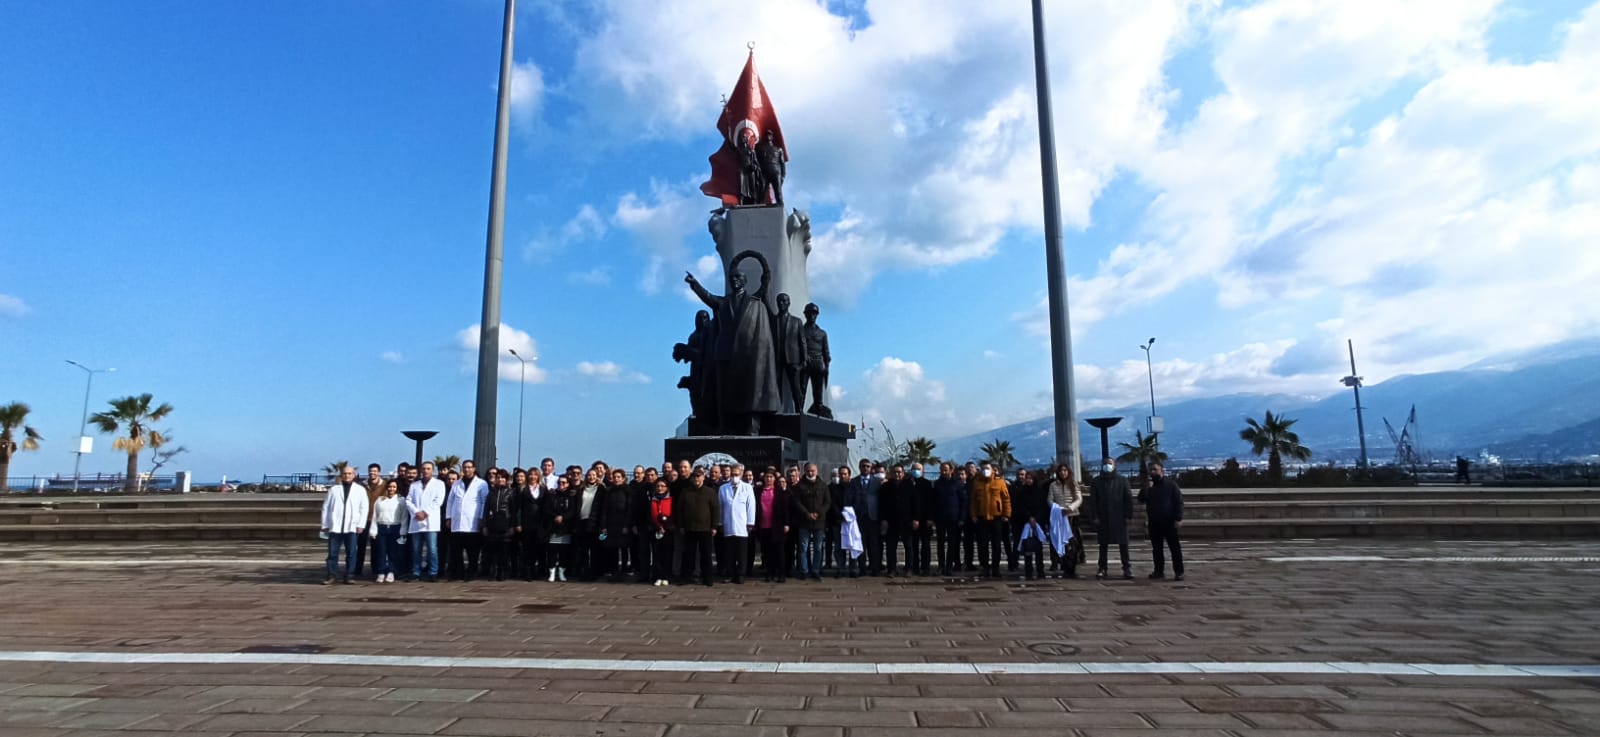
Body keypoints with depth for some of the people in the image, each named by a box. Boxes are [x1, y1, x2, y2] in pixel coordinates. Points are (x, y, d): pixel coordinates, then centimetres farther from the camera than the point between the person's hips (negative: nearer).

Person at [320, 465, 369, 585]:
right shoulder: (334, 489, 9)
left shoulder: (360, 490, 7)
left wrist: (360, 525, -4)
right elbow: (326, 507, 8)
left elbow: (364, 508, 3)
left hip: (352, 527, -1)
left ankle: (347, 576, 8)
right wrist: (325, 525, 3)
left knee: (351, 553, 1)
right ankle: (331, 575, 12)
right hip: (335, 527, 1)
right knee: (333, 552, 3)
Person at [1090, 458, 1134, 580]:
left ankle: (1127, 568, 10)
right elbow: (1092, 500, 3)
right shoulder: (1096, 481, 6)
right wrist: (1095, 516, -5)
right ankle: (1102, 568, 11)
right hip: (1103, 518, 1)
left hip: (1119, 518, -1)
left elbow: (1128, 498, 1)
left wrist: (1128, 515, -5)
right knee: (1103, 544, 6)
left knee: (1123, 543, 2)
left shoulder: (1122, 481, 4)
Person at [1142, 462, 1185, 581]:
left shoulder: (1170, 484, -3)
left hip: (1169, 522, -5)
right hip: (1154, 522, 5)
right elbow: (1142, 500, 1)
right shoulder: (1149, 485, 11)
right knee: (1157, 548, 9)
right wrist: (1147, 488, -13)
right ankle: (1159, 570, 16)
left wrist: (1178, 518, -14)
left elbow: (1179, 501, -7)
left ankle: (1179, 572, -2)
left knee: (1175, 547, -4)